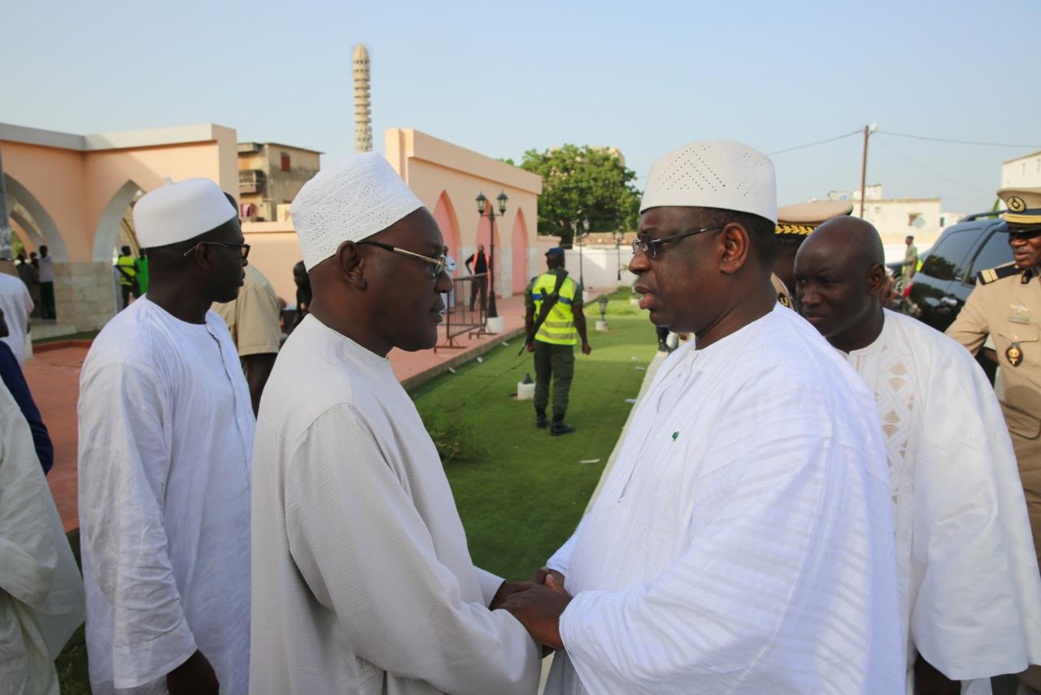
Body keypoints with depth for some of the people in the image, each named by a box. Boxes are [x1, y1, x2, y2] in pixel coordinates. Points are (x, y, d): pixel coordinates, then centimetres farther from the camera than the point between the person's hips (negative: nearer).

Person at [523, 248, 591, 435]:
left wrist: (529, 339, 13)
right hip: (563, 341, -4)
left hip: (541, 339, 4)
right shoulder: (573, 286, -8)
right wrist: (584, 342, 2)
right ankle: (557, 424, 6)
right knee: (561, 382, 3)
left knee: (541, 379, 17)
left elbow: (529, 315, 2)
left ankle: (540, 417, 26)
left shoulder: (534, 284, 0)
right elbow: (578, 317, -8)